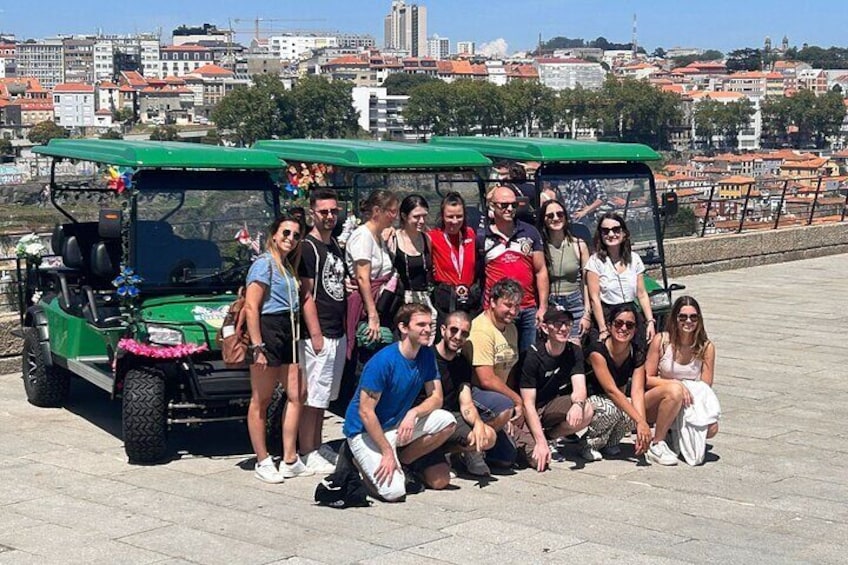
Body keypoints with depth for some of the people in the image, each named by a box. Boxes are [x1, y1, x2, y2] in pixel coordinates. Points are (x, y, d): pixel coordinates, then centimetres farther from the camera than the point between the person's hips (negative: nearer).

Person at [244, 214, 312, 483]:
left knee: (296, 395, 7)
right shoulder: (264, 263, -8)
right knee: (261, 400, 0)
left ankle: (290, 461, 14)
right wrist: (257, 347, -19)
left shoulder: (288, 266, 18)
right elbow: (251, 307, -15)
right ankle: (263, 462, 6)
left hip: (288, 334, 9)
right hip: (267, 331, -9)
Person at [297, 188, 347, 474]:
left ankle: (317, 446, 23)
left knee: (324, 395, 14)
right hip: (318, 334, -9)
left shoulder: (336, 246, 15)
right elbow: (306, 295, -15)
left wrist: (346, 330, 18)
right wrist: (315, 334, -19)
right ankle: (307, 454, 0)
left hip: (337, 333, 9)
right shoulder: (307, 248, -10)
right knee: (313, 396, -5)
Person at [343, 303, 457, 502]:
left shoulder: (427, 355, -3)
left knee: (447, 421, -16)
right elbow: (366, 412, -22)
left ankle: (400, 462, 1)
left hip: (399, 425, 7)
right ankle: (363, 462, 7)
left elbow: (436, 398, -1)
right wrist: (387, 453, -22)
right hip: (366, 431, -7)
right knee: (394, 492, -23)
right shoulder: (383, 361, -24)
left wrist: (413, 413, -22)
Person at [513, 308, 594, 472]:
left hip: (551, 406, 5)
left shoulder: (574, 352, -4)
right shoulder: (532, 356, -19)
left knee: (586, 412, -26)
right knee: (539, 460, -27)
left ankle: (550, 436, 0)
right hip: (528, 414, -5)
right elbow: (528, 404, -20)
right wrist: (541, 442, -29)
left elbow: (579, 389, -15)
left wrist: (577, 404, -41)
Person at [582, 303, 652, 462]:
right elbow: (612, 390, -31)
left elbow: (637, 391, -19)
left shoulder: (637, 354, -9)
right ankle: (590, 444, -9)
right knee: (611, 409, -36)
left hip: (615, 401, 5)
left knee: (630, 414, -29)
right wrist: (640, 421, -37)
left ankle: (610, 442, 3)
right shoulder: (598, 351, -25)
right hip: (589, 400, -5)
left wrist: (642, 425, -36)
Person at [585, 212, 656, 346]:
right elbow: (595, 298, -7)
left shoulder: (634, 259, 9)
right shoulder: (596, 261, -3)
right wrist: (603, 329, -13)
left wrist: (650, 321, -1)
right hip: (606, 316, -3)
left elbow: (642, 295, 9)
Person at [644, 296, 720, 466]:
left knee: (711, 428, -26)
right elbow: (647, 378, -10)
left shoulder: (706, 347, -3)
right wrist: (676, 383, -25)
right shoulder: (661, 340, -9)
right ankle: (656, 445, -21)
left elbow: (706, 387, -3)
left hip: (690, 404, 3)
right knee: (674, 391, -37)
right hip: (655, 404, -3)